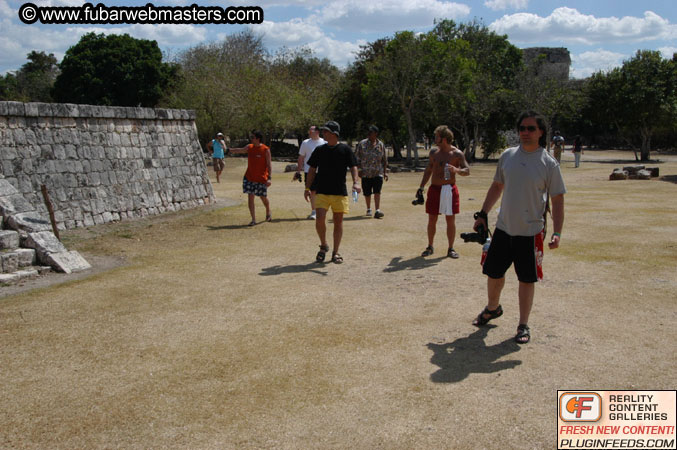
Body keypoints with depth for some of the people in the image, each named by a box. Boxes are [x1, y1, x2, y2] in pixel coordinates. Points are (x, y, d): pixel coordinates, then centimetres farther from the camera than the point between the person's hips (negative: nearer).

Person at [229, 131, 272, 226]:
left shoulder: (266, 150, -11)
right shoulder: (249, 147, 4)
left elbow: (269, 164, -11)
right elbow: (239, 150, 22)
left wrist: (269, 178, -19)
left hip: (261, 179, -4)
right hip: (249, 178, 4)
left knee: (263, 197, 10)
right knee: (250, 197, -5)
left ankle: (268, 213, 40)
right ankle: (253, 220, -1)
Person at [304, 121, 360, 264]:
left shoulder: (345, 149, 2)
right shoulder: (319, 150, 9)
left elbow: (353, 167, -3)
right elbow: (312, 170, 14)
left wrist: (355, 182, -20)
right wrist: (307, 188, 9)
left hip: (340, 192, -1)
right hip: (321, 191, 1)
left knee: (338, 221, 3)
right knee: (320, 219, -12)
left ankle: (335, 252, 14)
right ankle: (323, 245, 12)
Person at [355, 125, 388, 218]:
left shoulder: (380, 144, 8)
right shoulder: (362, 144, 2)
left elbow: (385, 160, 13)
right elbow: (357, 157, 4)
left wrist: (385, 172, 9)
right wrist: (359, 169, -5)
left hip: (378, 172, 0)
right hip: (366, 173, 0)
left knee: (377, 192, -13)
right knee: (367, 193, 7)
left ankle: (377, 211, -18)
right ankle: (368, 209, 27)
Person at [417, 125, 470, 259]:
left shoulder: (457, 154, -3)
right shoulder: (433, 153, 9)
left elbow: (467, 171, -7)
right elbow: (428, 170, 18)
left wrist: (456, 170, -28)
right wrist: (422, 186, 11)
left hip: (450, 190, -3)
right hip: (434, 189, 3)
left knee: (451, 220, 1)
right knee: (432, 219, 5)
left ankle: (451, 249, 12)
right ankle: (430, 247, 19)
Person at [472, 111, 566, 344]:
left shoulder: (549, 163, -7)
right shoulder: (507, 156, 4)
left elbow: (557, 200, -5)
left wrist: (557, 232, -13)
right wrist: (483, 214, 12)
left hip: (531, 232, -4)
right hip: (503, 228, 4)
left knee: (527, 279, 4)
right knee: (494, 272, 13)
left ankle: (523, 325, 19)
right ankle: (492, 308, 40)